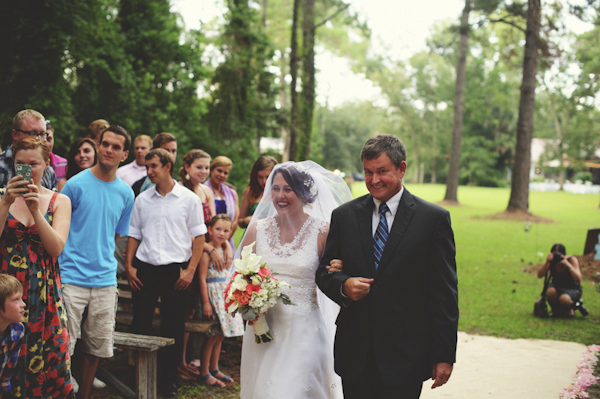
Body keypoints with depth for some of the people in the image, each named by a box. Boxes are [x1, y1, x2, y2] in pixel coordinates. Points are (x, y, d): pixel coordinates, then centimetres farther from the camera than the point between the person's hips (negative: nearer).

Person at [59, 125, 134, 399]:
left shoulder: (126, 193, 8)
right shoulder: (76, 184, -4)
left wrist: (103, 260, 9)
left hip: (105, 280, 4)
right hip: (71, 278, -4)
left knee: (97, 348, 10)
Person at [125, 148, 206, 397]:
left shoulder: (189, 199, 1)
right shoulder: (142, 199, 9)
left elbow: (199, 236, 1)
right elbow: (134, 235, 14)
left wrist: (190, 270, -6)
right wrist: (129, 266, 2)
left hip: (176, 270, -2)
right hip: (144, 269, 2)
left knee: (173, 327, 3)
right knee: (140, 324, 3)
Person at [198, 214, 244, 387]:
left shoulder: (224, 251, 12)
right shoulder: (206, 252, -14)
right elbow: (202, 278, -16)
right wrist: (205, 302, -19)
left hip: (225, 295, 8)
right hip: (213, 294, -8)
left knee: (220, 335, 13)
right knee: (213, 336, -3)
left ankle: (214, 369, 24)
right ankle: (204, 372, 8)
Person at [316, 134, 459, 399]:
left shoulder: (434, 218, -3)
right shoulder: (344, 216, 6)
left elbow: (444, 292, -4)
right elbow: (324, 271, 11)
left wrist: (445, 354, -6)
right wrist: (343, 285, -13)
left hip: (406, 357, -3)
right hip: (354, 355, 3)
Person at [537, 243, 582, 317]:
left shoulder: (572, 260, -19)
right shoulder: (551, 260, -12)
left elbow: (578, 279, -29)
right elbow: (539, 275, -20)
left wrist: (568, 264, -38)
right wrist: (547, 263, -35)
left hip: (572, 289, -3)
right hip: (556, 287, 3)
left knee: (564, 299, -35)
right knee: (550, 292, -32)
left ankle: (570, 308, 2)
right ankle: (556, 311, -2)